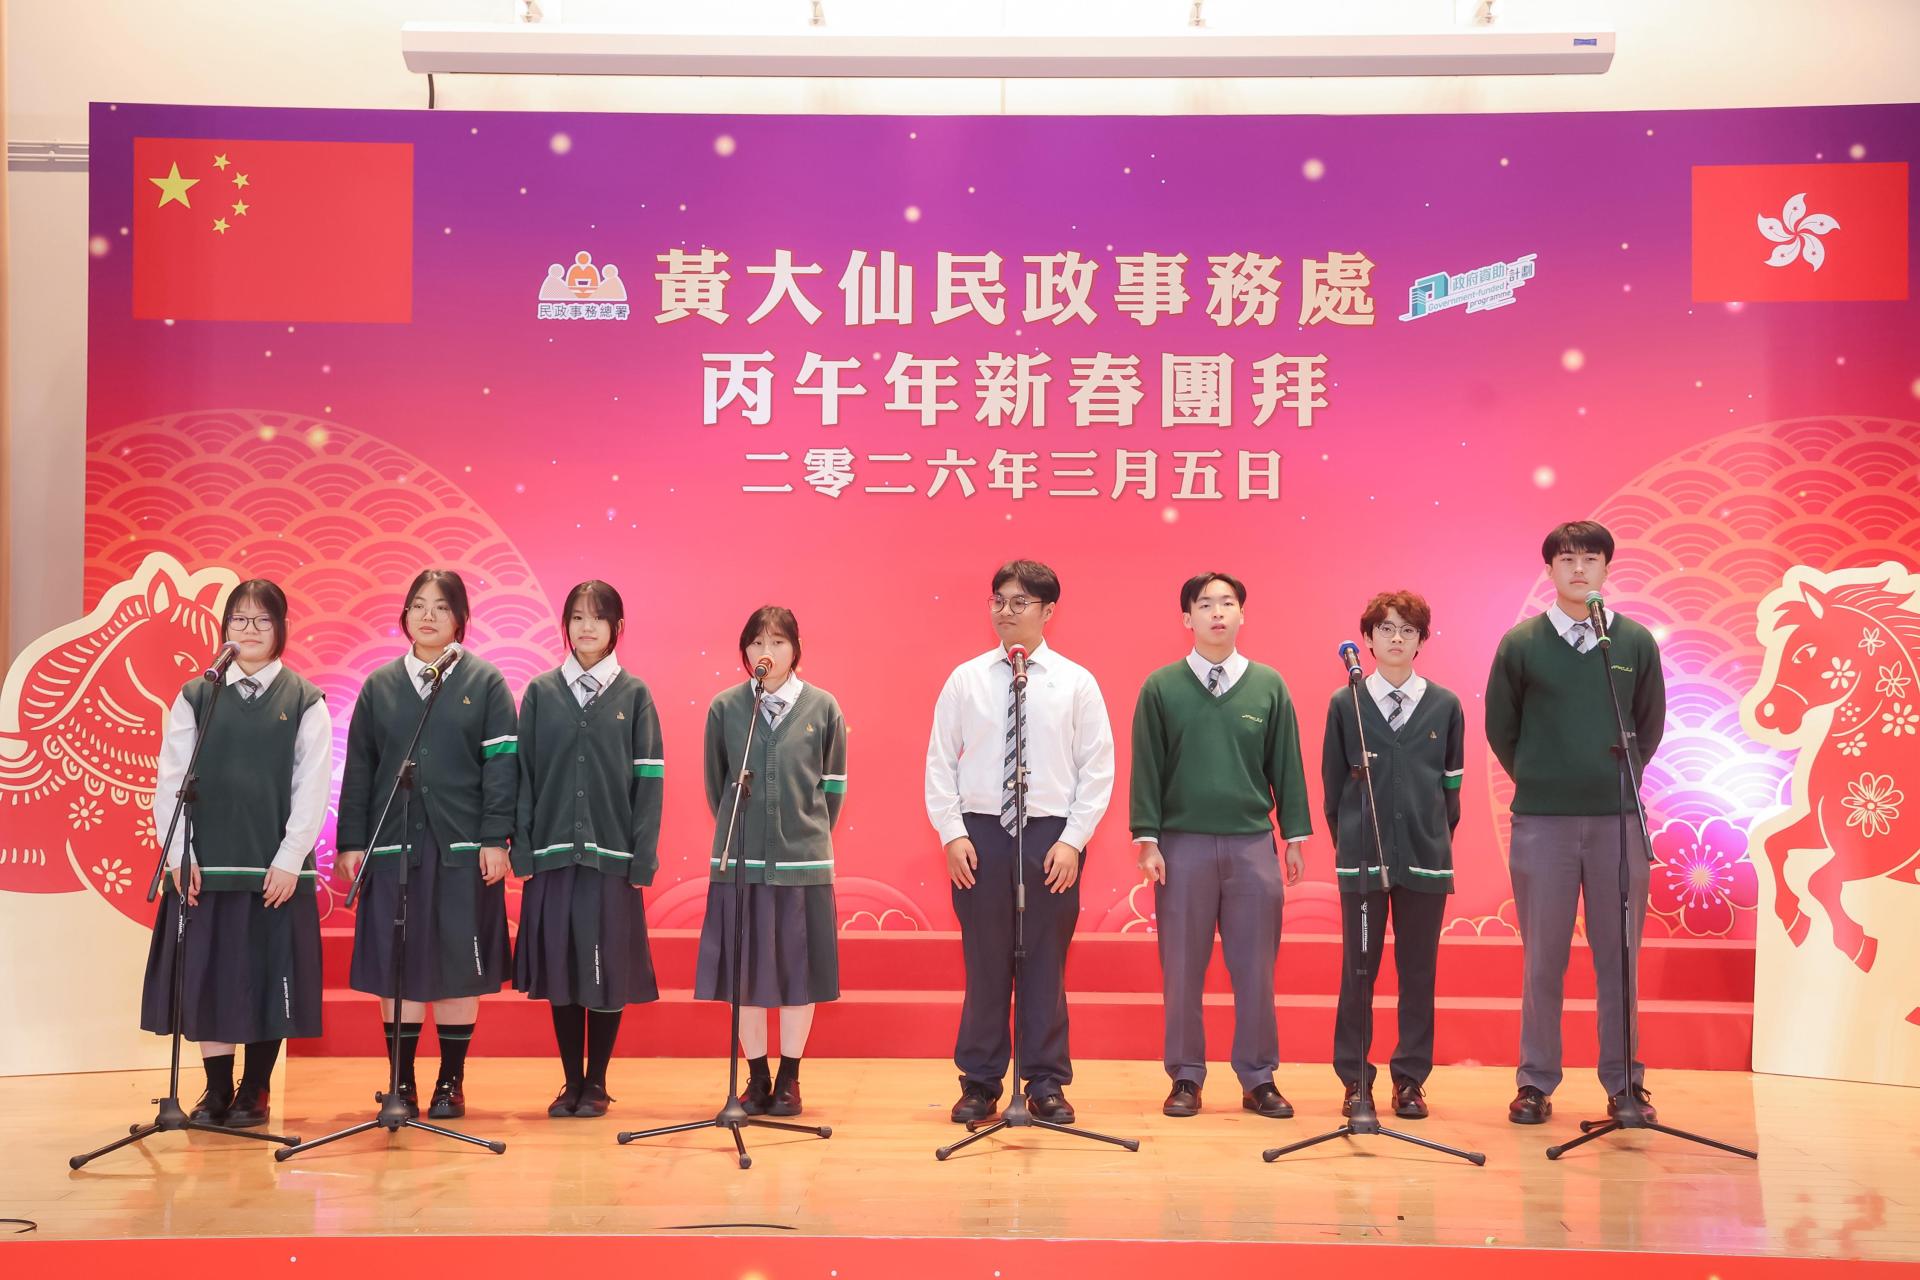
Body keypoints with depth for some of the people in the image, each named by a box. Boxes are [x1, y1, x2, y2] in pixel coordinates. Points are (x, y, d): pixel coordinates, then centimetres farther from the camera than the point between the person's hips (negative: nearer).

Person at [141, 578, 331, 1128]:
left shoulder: (305, 701, 3)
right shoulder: (196, 697, 7)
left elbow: (313, 787, -2)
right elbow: (170, 780, 3)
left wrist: (290, 860, -10)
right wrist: (178, 855, -5)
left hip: (276, 870, -1)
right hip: (205, 866, 1)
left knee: (269, 979, 2)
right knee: (208, 977, 3)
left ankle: (255, 1092, 15)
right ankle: (217, 1091, 14)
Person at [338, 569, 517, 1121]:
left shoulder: (485, 681, 2)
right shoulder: (379, 685, 9)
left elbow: (501, 765, -3)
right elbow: (359, 767, 9)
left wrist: (496, 838, -10)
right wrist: (352, 842, 3)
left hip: (463, 848, -2)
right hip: (393, 847, 2)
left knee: (459, 968, 3)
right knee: (395, 968, 3)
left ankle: (451, 1082, 14)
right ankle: (402, 1084, 13)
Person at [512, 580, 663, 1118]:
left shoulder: (634, 694, 2)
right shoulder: (541, 692, 6)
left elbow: (649, 779, 0)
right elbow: (524, 773, 4)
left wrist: (643, 857, -6)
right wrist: (522, 848, -3)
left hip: (611, 853, -1)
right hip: (553, 852, 1)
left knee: (607, 971, 3)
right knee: (560, 970, 6)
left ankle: (596, 1082, 15)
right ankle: (571, 1081, 17)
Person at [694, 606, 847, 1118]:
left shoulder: (823, 707, 0)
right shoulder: (725, 707, 0)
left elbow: (833, 785, 8)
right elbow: (714, 782, 10)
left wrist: (810, 834, 11)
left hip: (803, 860, 0)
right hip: (740, 859, 1)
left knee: (799, 969, 6)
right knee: (745, 972, 6)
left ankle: (789, 1079, 18)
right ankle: (757, 1079, 19)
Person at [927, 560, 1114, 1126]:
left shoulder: (1076, 682, 1)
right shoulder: (965, 679, 4)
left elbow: (1097, 769, 0)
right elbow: (940, 761, 4)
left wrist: (1073, 840, -8)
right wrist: (952, 832, -4)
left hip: (1052, 836, 0)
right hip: (981, 832, 1)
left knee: (1046, 965, 6)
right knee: (984, 963, 5)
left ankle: (1047, 1084, 17)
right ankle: (980, 1082, 17)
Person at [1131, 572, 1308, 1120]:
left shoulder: (1269, 685, 6)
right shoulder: (1161, 687, 2)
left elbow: (1286, 765, 7)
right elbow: (1146, 768, 1)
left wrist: (1295, 837, 5)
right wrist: (1146, 839, -4)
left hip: (1253, 843, 1)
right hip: (1183, 843, -1)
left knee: (1255, 966, 4)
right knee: (1182, 967, 4)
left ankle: (1259, 1079, 15)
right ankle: (1186, 1078, 15)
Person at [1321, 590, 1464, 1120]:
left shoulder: (1445, 706, 4)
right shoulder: (1345, 704, 2)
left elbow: (1452, 783, 9)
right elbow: (1332, 782, 6)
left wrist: (1438, 839, 7)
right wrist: (1347, 843, 6)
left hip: (1426, 857, 1)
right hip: (1361, 858, -1)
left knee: (1419, 971, 6)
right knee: (1357, 971, 4)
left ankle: (1411, 1078, 16)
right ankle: (1355, 1079, 13)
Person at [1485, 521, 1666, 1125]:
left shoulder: (1636, 641, 4)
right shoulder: (1521, 643, 0)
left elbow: (1651, 723, 14)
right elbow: (1499, 726, 9)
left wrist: (1621, 779, 11)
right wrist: (1536, 781, 10)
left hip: (1619, 818, 1)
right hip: (1542, 820, -1)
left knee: (1618, 954, 6)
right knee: (1544, 957, 4)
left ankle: (1624, 1080, 17)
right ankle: (1536, 1081, 13)